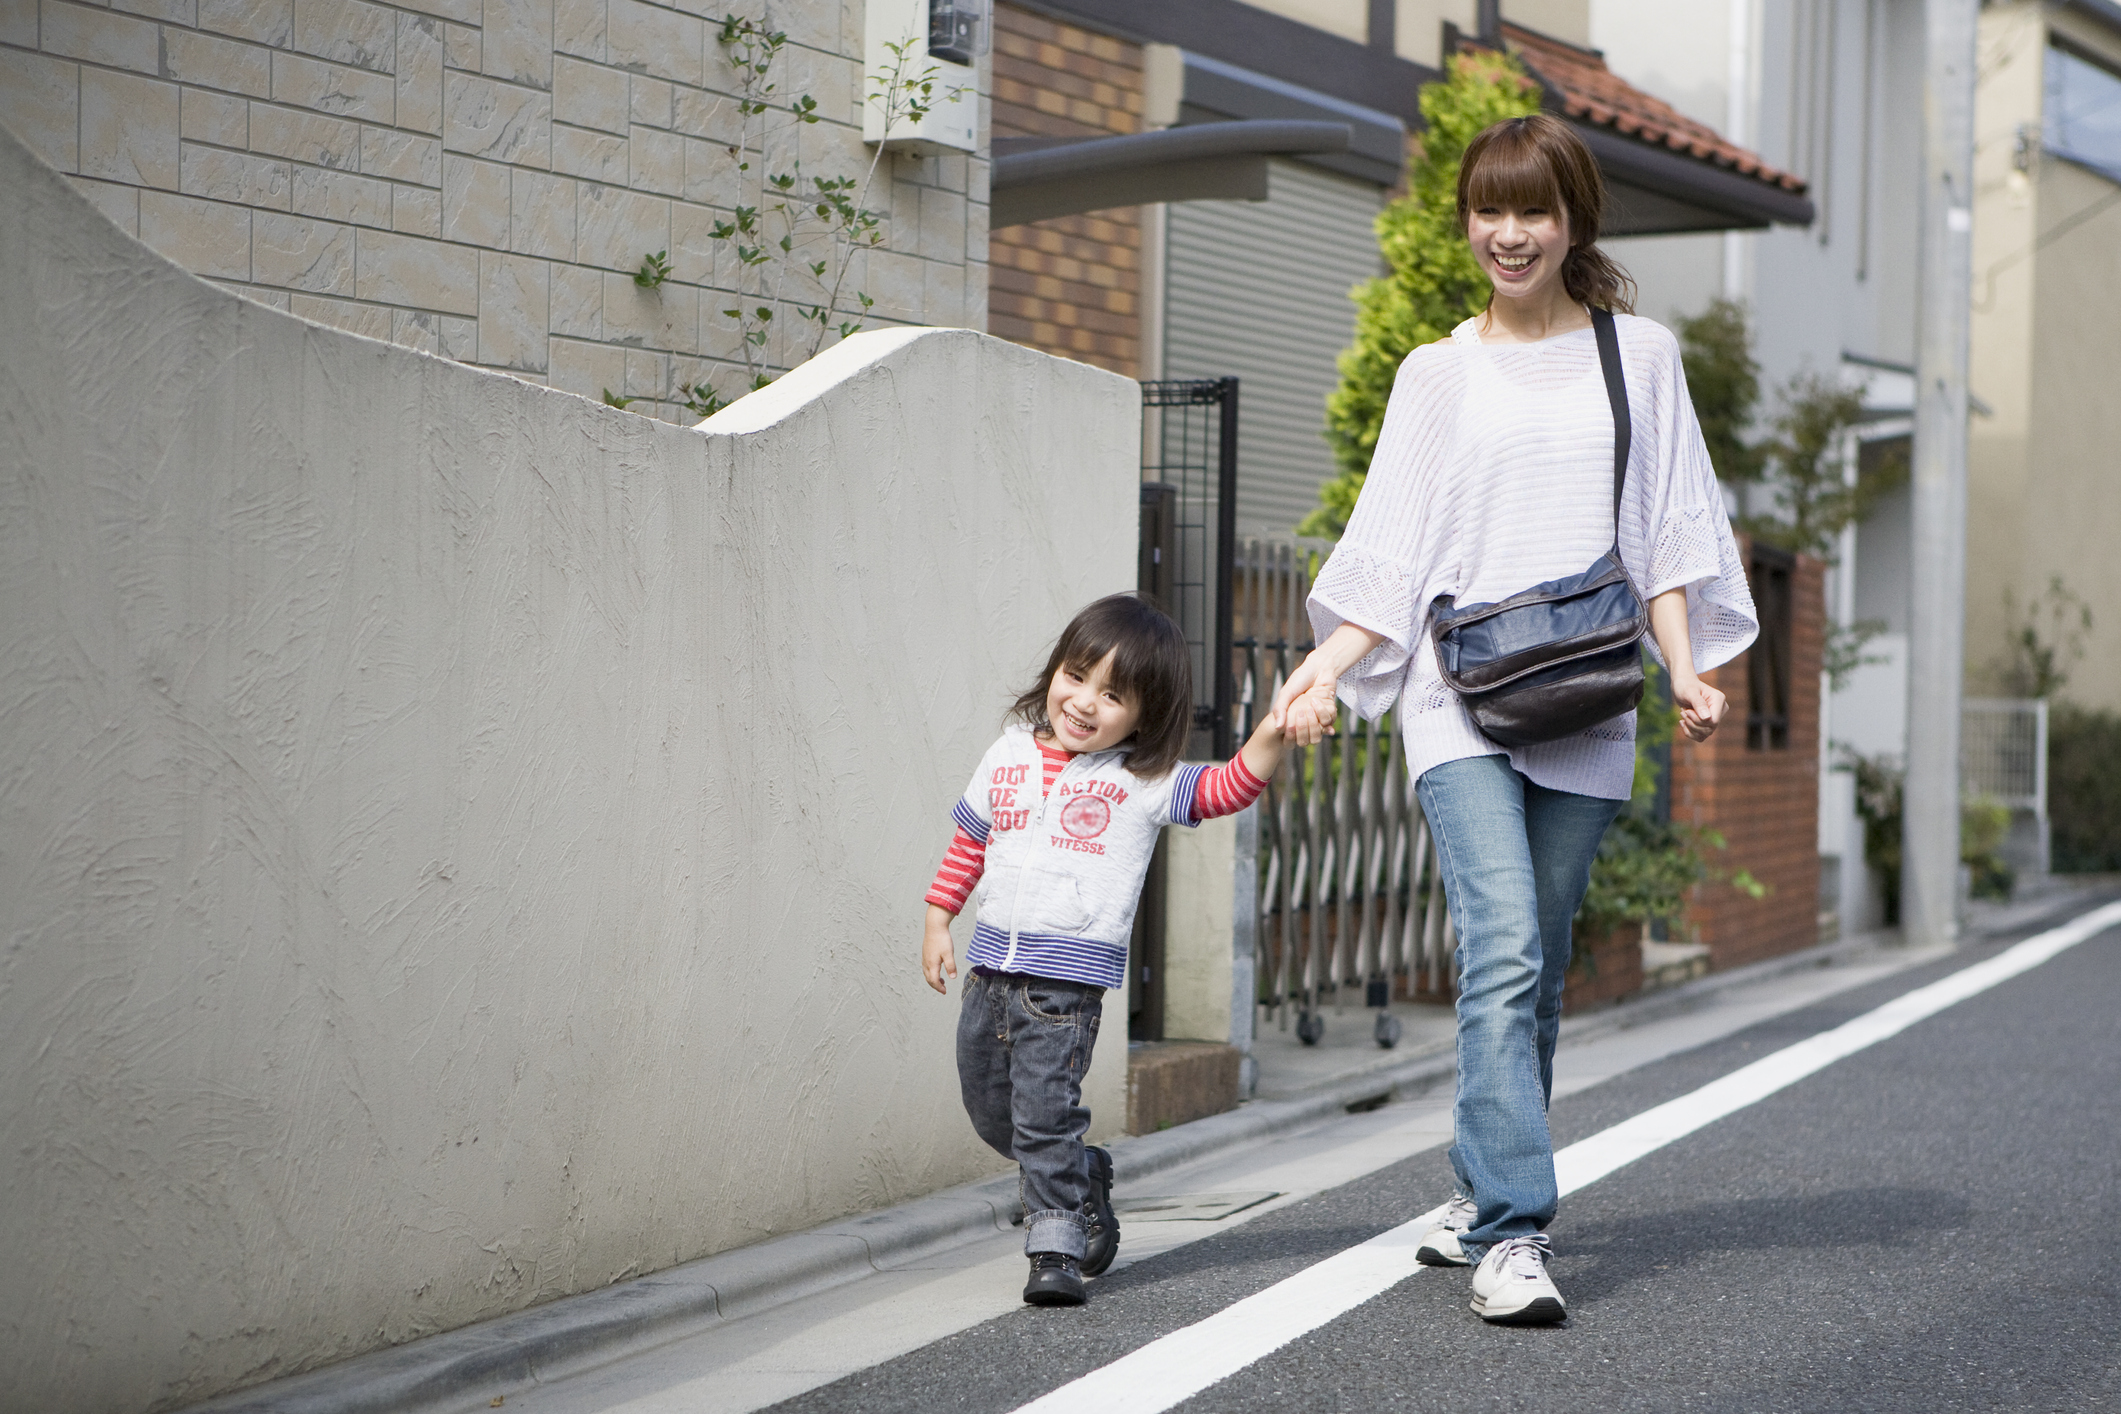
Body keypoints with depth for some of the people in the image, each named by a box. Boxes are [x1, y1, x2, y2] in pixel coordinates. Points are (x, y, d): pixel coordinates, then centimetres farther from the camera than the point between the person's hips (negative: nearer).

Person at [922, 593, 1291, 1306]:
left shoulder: (1143, 782, -6)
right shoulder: (1009, 756, 7)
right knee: (989, 1107, 15)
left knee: (1045, 1112, -10)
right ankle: (1082, 1180, 37)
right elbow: (970, 840, 17)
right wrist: (938, 921, 16)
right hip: (991, 958, 6)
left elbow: (1230, 788, -17)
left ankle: (1057, 1246, 4)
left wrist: (1271, 732, -34)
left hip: (1070, 972, -5)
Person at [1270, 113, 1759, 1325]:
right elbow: (1391, 553, 9)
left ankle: (1490, 1195, 21)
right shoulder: (1438, 373, 12)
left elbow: (1671, 534, 10)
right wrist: (1325, 667, -3)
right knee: (1504, 952, -16)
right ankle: (1513, 1229, -17)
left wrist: (1687, 671, -2)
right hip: (1461, 696, -1)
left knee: (1539, 965, 6)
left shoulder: (1640, 355, 12)